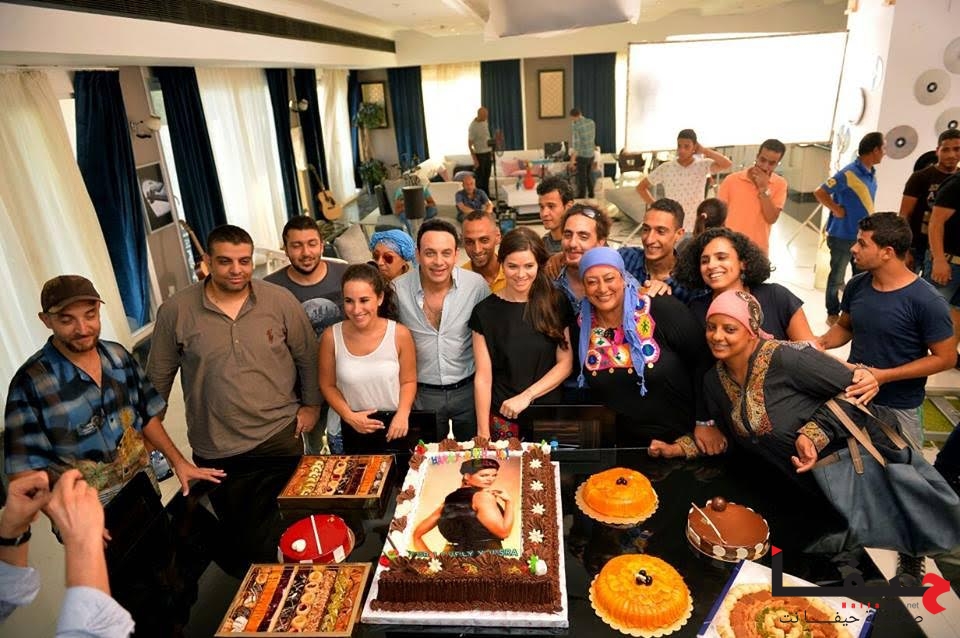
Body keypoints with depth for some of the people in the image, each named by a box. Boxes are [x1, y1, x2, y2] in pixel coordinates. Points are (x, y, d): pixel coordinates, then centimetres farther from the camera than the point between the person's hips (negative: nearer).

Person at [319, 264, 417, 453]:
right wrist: (349, 416, -12)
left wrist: (402, 414, -17)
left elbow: (408, 381, -3)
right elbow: (328, 385, 0)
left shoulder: (399, 334, -15)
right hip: (355, 430, 1)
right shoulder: (331, 337, -13)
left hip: (395, 426, -1)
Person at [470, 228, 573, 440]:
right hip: (503, 419, -1)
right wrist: (483, 433, -8)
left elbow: (565, 363, -2)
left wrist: (527, 396, -13)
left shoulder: (556, 304, 0)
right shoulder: (485, 311, -4)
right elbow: (483, 377, -5)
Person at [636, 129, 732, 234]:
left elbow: (727, 163, -21)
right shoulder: (665, 168, -2)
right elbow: (641, 187, 6)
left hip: (696, 229, 0)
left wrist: (704, 150, -13)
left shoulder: (703, 165, -4)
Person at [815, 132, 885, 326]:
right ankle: (833, 314, 18)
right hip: (843, 236, -8)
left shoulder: (872, 173, 7)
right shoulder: (849, 173, -18)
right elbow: (819, 192, -19)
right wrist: (837, 209, -16)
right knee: (837, 278, 6)